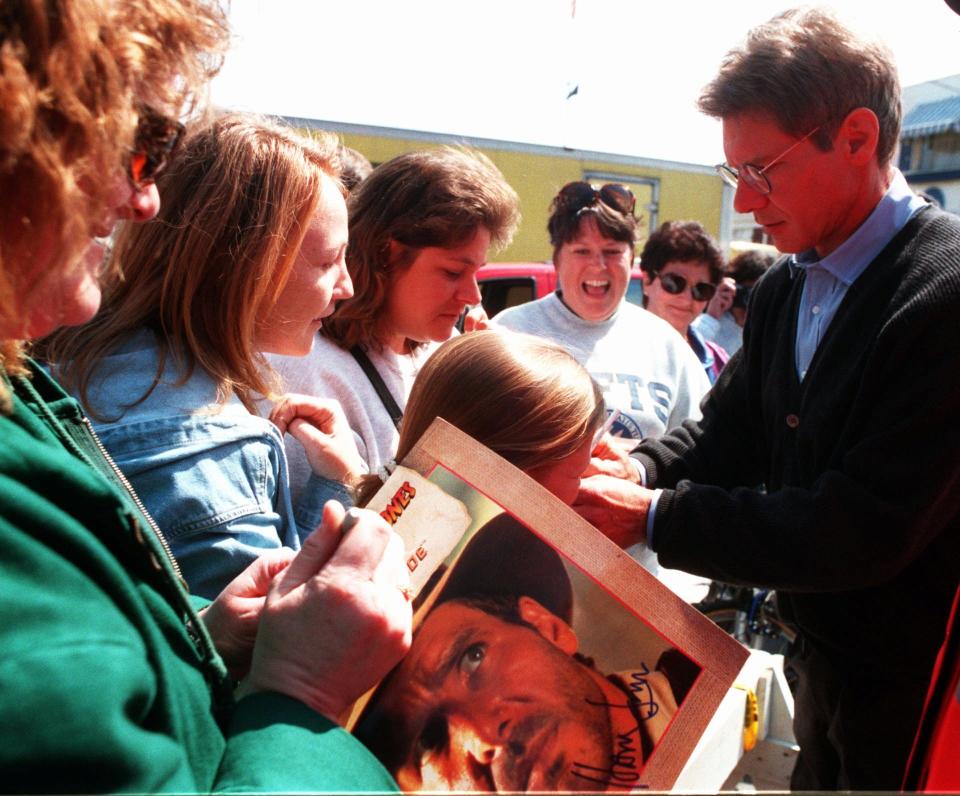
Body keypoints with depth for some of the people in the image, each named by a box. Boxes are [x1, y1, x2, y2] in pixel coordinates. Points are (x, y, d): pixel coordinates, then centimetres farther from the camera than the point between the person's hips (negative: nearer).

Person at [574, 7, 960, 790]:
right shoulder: (784, 287, -1)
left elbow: (863, 528, -28)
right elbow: (732, 428, 5)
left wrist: (652, 516, -26)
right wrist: (642, 468, -15)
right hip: (822, 655, 7)